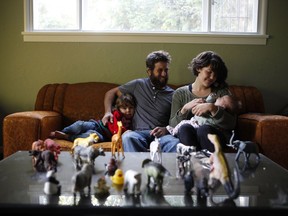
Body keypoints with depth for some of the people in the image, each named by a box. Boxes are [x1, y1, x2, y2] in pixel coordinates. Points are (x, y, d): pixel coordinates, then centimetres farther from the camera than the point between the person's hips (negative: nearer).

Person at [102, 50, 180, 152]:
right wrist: (108, 112, 6)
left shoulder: (172, 95, 17)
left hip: (161, 135, 0)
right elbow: (111, 92, 25)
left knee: (175, 143, -38)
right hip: (140, 133, 0)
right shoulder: (138, 85, 17)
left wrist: (166, 129, -10)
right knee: (128, 137, -39)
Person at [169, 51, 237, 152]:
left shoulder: (222, 92, 12)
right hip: (188, 136, 1)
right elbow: (172, 125, 6)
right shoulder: (180, 93, 14)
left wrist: (213, 108, -15)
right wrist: (185, 109, -10)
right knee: (185, 128, -33)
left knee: (204, 129, -34)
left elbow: (231, 124, 0)